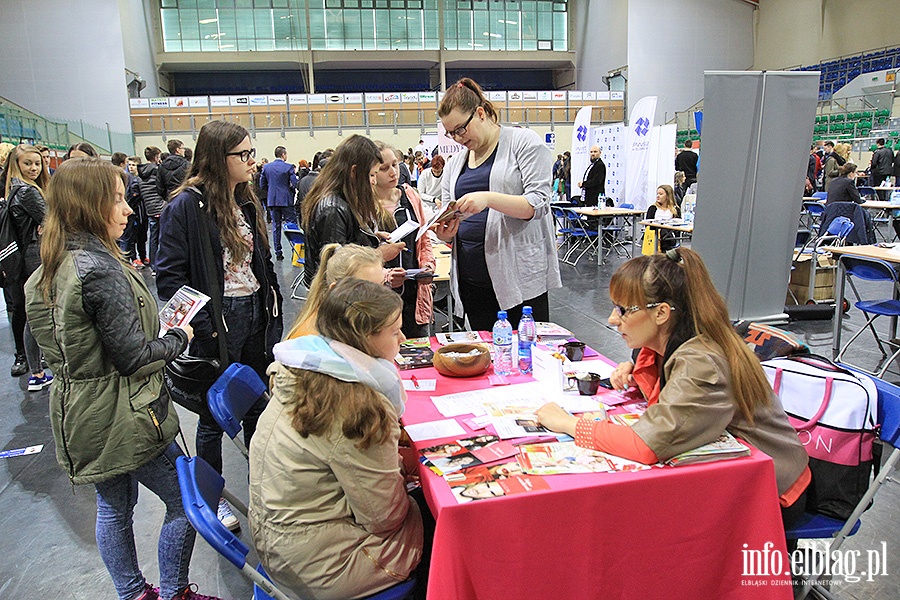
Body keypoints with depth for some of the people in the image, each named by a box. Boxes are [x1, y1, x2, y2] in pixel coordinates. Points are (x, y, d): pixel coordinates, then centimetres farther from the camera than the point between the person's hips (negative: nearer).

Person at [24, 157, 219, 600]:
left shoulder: (51, 269, 5)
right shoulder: (101, 270, -24)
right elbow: (133, 357, -23)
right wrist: (178, 339, -5)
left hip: (81, 413, 10)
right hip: (123, 416, -9)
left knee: (114, 507, 21)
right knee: (186, 502, 7)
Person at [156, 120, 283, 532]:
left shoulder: (245, 202, 9)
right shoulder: (187, 206, -13)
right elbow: (169, 277, -16)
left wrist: (272, 304, 9)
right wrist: (204, 325, -21)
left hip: (255, 314, 7)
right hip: (217, 323, -7)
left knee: (257, 405, 18)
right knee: (214, 415, 8)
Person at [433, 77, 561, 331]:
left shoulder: (523, 141, 0)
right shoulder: (455, 163, 17)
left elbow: (538, 203, -11)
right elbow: (448, 222, 19)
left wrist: (488, 198, -24)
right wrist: (445, 233, -5)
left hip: (519, 274, -5)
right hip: (472, 279, 5)